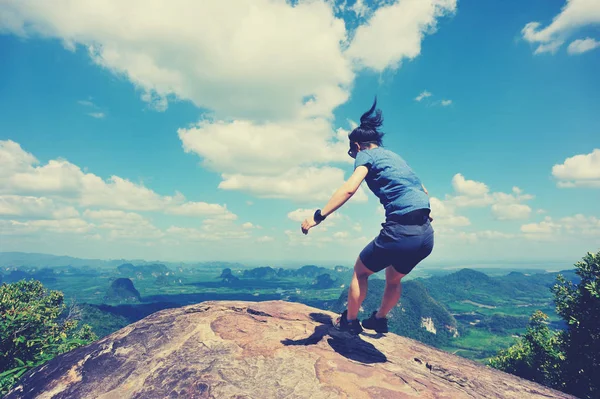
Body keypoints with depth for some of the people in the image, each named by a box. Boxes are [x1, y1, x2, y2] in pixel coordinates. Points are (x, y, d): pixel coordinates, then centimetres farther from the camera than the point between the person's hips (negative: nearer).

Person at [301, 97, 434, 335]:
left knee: (361, 271, 19)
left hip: (400, 232, -7)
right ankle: (380, 320, 48)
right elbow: (424, 191, 29)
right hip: (427, 235, 8)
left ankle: (350, 321, 32)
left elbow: (349, 189, -16)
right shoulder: (394, 156, 24)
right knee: (394, 278, 31)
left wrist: (318, 216, -16)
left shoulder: (367, 155, 3)